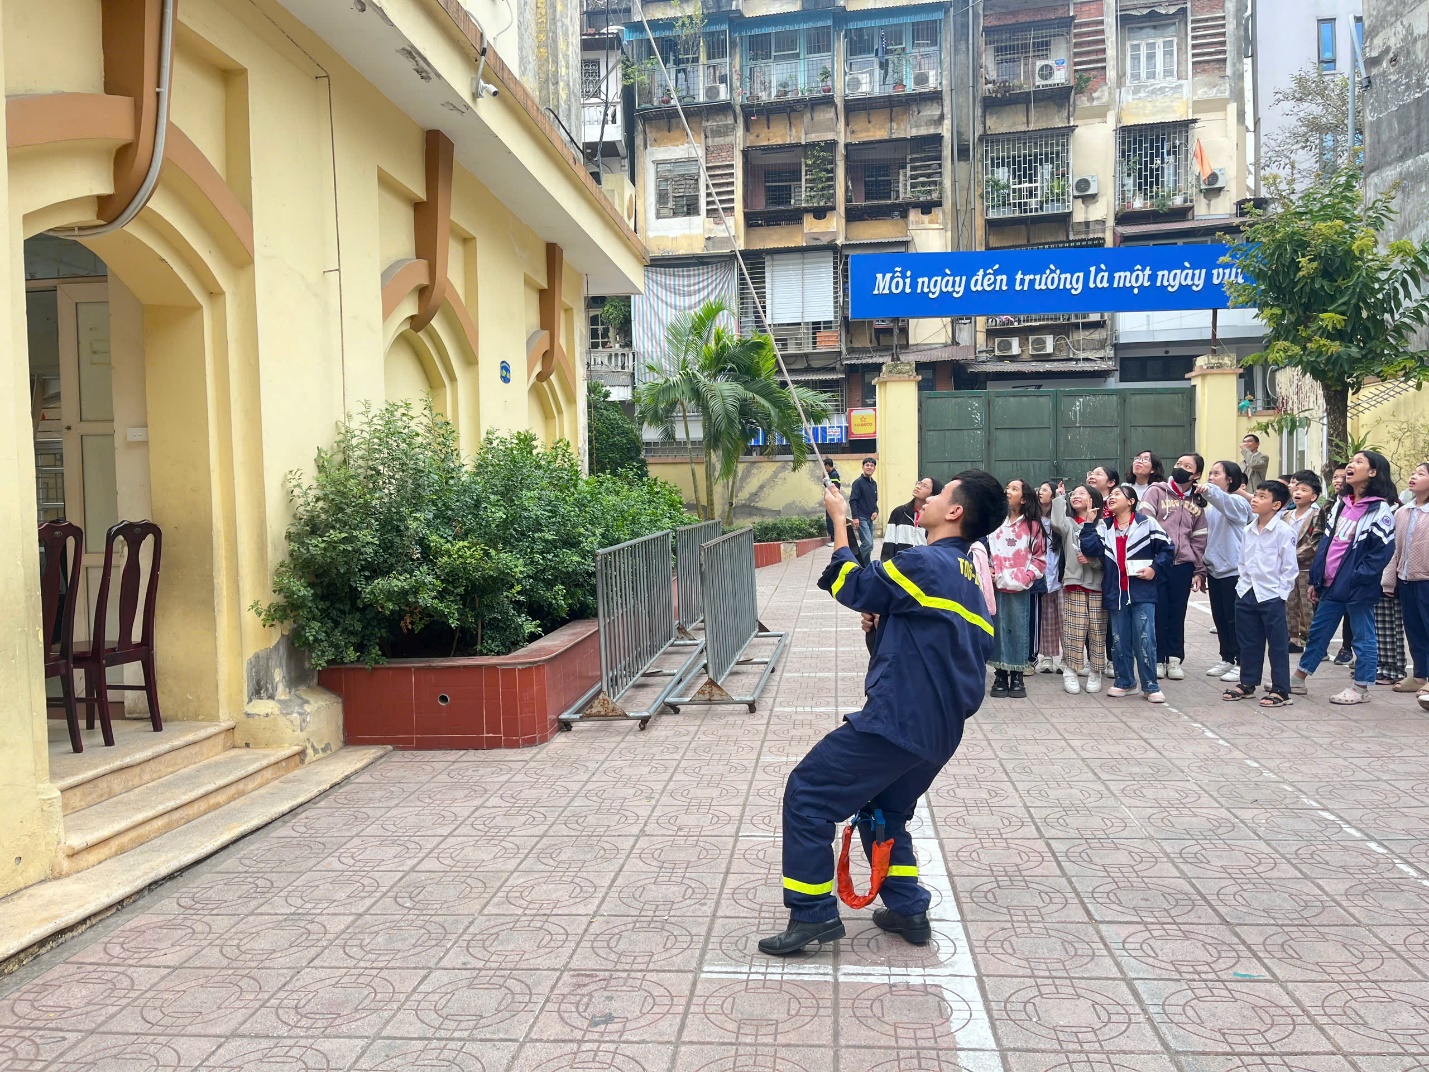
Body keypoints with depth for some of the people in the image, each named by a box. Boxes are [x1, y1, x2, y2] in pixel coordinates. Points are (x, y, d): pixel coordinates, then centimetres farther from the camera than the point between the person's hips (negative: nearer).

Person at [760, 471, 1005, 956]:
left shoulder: (924, 563, -13)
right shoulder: (969, 579, 15)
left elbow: (851, 587, -2)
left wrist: (839, 520, 9)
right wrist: (886, 621, 15)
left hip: (897, 720, -10)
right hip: (939, 733, 10)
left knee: (807, 793, -2)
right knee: (885, 808, 27)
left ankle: (813, 914, 1)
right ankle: (908, 910, 26)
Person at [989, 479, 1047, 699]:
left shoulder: (1033, 525, 4)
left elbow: (1040, 556, 4)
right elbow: (984, 549, 9)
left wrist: (1028, 577, -9)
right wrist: (987, 571, -6)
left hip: (1021, 588, -1)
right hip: (996, 585, 1)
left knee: (1019, 630, 2)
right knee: (998, 629, 3)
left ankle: (1017, 677, 10)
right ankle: (1000, 675, 10)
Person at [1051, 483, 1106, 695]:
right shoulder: (1068, 523, 10)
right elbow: (1056, 524, -13)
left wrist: (1093, 559, -15)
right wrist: (1060, 498, -2)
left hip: (1097, 583, 0)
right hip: (1074, 582, 0)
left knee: (1097, 629, 1)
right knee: (1074, 629, -5)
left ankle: (1095, 672, 12)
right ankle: (1069, 672, 3)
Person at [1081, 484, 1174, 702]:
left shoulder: (1147, 523, -3)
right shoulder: (1104, 527, 9)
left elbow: (1167, 548, -1)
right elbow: (1089, 548, -5)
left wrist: (1155, 568, -11)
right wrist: (1089, 524, -5)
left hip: (1142, 592, -4)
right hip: (1115, 593, 4)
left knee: (1145, 639, -4)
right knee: (1119, 640, 11)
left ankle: (1151, 686, 6)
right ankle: (1125, 682, 24)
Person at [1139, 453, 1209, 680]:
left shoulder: (1197, 503, 13)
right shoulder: (1156, 492, 1)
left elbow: (1199, 539, 12)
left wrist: (1199, 570, 6)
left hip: (1183, 565, 3)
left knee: (1177, 614, 8)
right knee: (1158, 612, 3)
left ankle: (1174, 660, 18)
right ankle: (1157, 659, 14)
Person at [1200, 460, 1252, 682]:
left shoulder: (1238, 502, -10)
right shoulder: (1211, 506, 12)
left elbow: (1225, 502, -36)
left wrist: (1209, 490, -56)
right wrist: (1202, 568, 15)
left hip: (1233, 569, -7)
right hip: (1214, 569, 7)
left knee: (1234, 619, -2)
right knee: (1219, 618, 12)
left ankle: (1241, 663, 7)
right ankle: (1226, 659, 23)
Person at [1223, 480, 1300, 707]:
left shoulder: (1284, 532, -10)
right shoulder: (1249, 530, 9)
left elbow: (1290, 567, -9)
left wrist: (1279, 592, -12)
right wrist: (1243, 583, 8)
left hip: (1271, 596, -6)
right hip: (1246, 593, 6)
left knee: (1278, 644, 2)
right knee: (1249, 642, 14)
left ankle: (1280, 690, 7)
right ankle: (1247, 683, 25)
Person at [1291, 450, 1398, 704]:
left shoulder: (1379, 510, -10)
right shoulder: (1341, 504, 12)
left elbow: (1383, 551, -15)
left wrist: (1357, 578, -18)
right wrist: (1316, 579, 11)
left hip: (1358, 588, -7)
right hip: (1331, 584, 7)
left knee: (1363, 636, 5)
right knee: (1317, 632, 14)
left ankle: (1361, 689, 15)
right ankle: (1298, 679, 23)